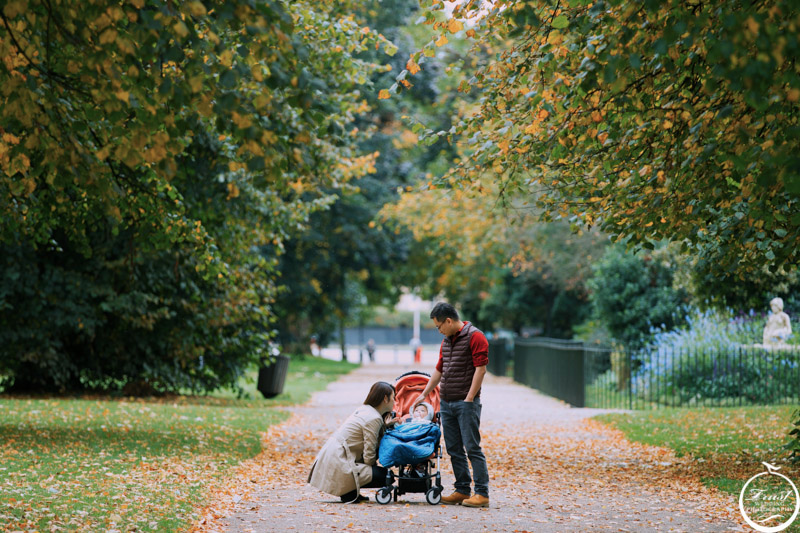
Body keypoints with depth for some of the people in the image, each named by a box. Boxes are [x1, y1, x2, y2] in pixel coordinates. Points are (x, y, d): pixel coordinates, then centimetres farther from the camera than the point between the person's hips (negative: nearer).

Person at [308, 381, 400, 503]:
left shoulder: (364, 409, 13)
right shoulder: (374, 419, -14)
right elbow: (369, 455, -13)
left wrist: (385, 425, 12)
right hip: (338, 465, -10)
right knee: (385, 475, -9)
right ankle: (348, 493, -6)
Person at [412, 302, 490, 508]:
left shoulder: (475, 337, -9)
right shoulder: (446, 341, 17)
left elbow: (480, 368, -14)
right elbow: (439, 370, 25)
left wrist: (469, 398, -16)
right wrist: (424, 394, 26)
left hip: (466, 403, -8)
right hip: (446, 402, 8)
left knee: (472, 448, -9)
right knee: (454, 449, 8)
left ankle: (482, 493, -7)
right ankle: (462, 491, 13)